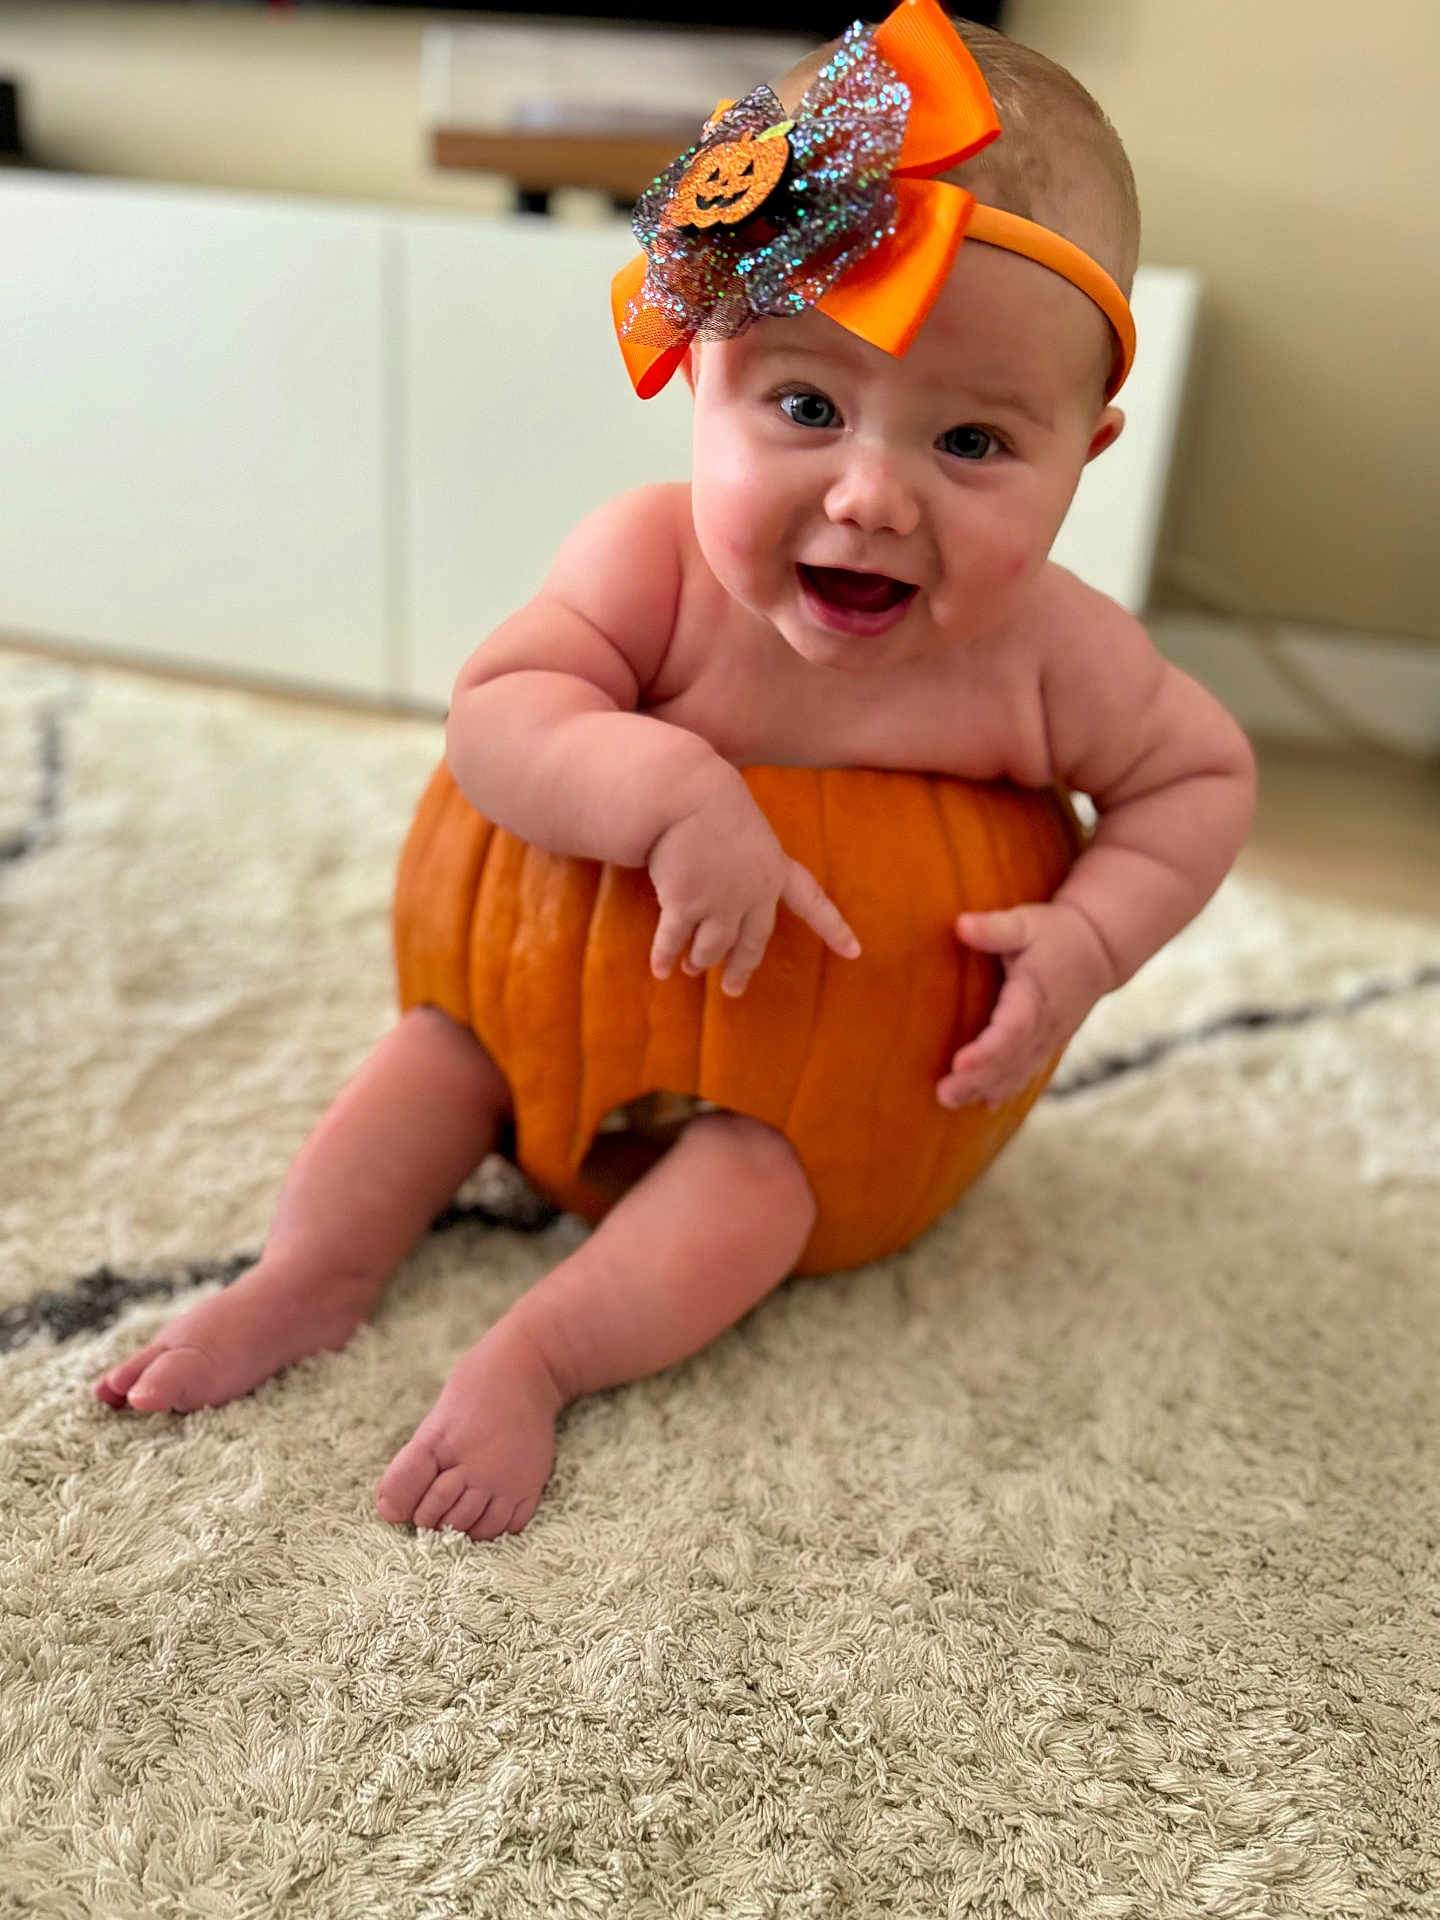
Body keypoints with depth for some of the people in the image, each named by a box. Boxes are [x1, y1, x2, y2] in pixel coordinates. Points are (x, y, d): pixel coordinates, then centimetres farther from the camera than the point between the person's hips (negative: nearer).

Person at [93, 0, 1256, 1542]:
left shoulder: (1055, 655, -24)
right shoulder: (653, 564, -26)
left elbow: (1201, 772, -7)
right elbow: (496, 711, -32)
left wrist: (1085, 940, -23)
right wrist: (672, 790, -50)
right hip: (604, 953, 2)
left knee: (766, 1152, -24)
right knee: (455, 1022, -3)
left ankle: (532, 1356, -17)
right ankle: (313, 1272, 7)